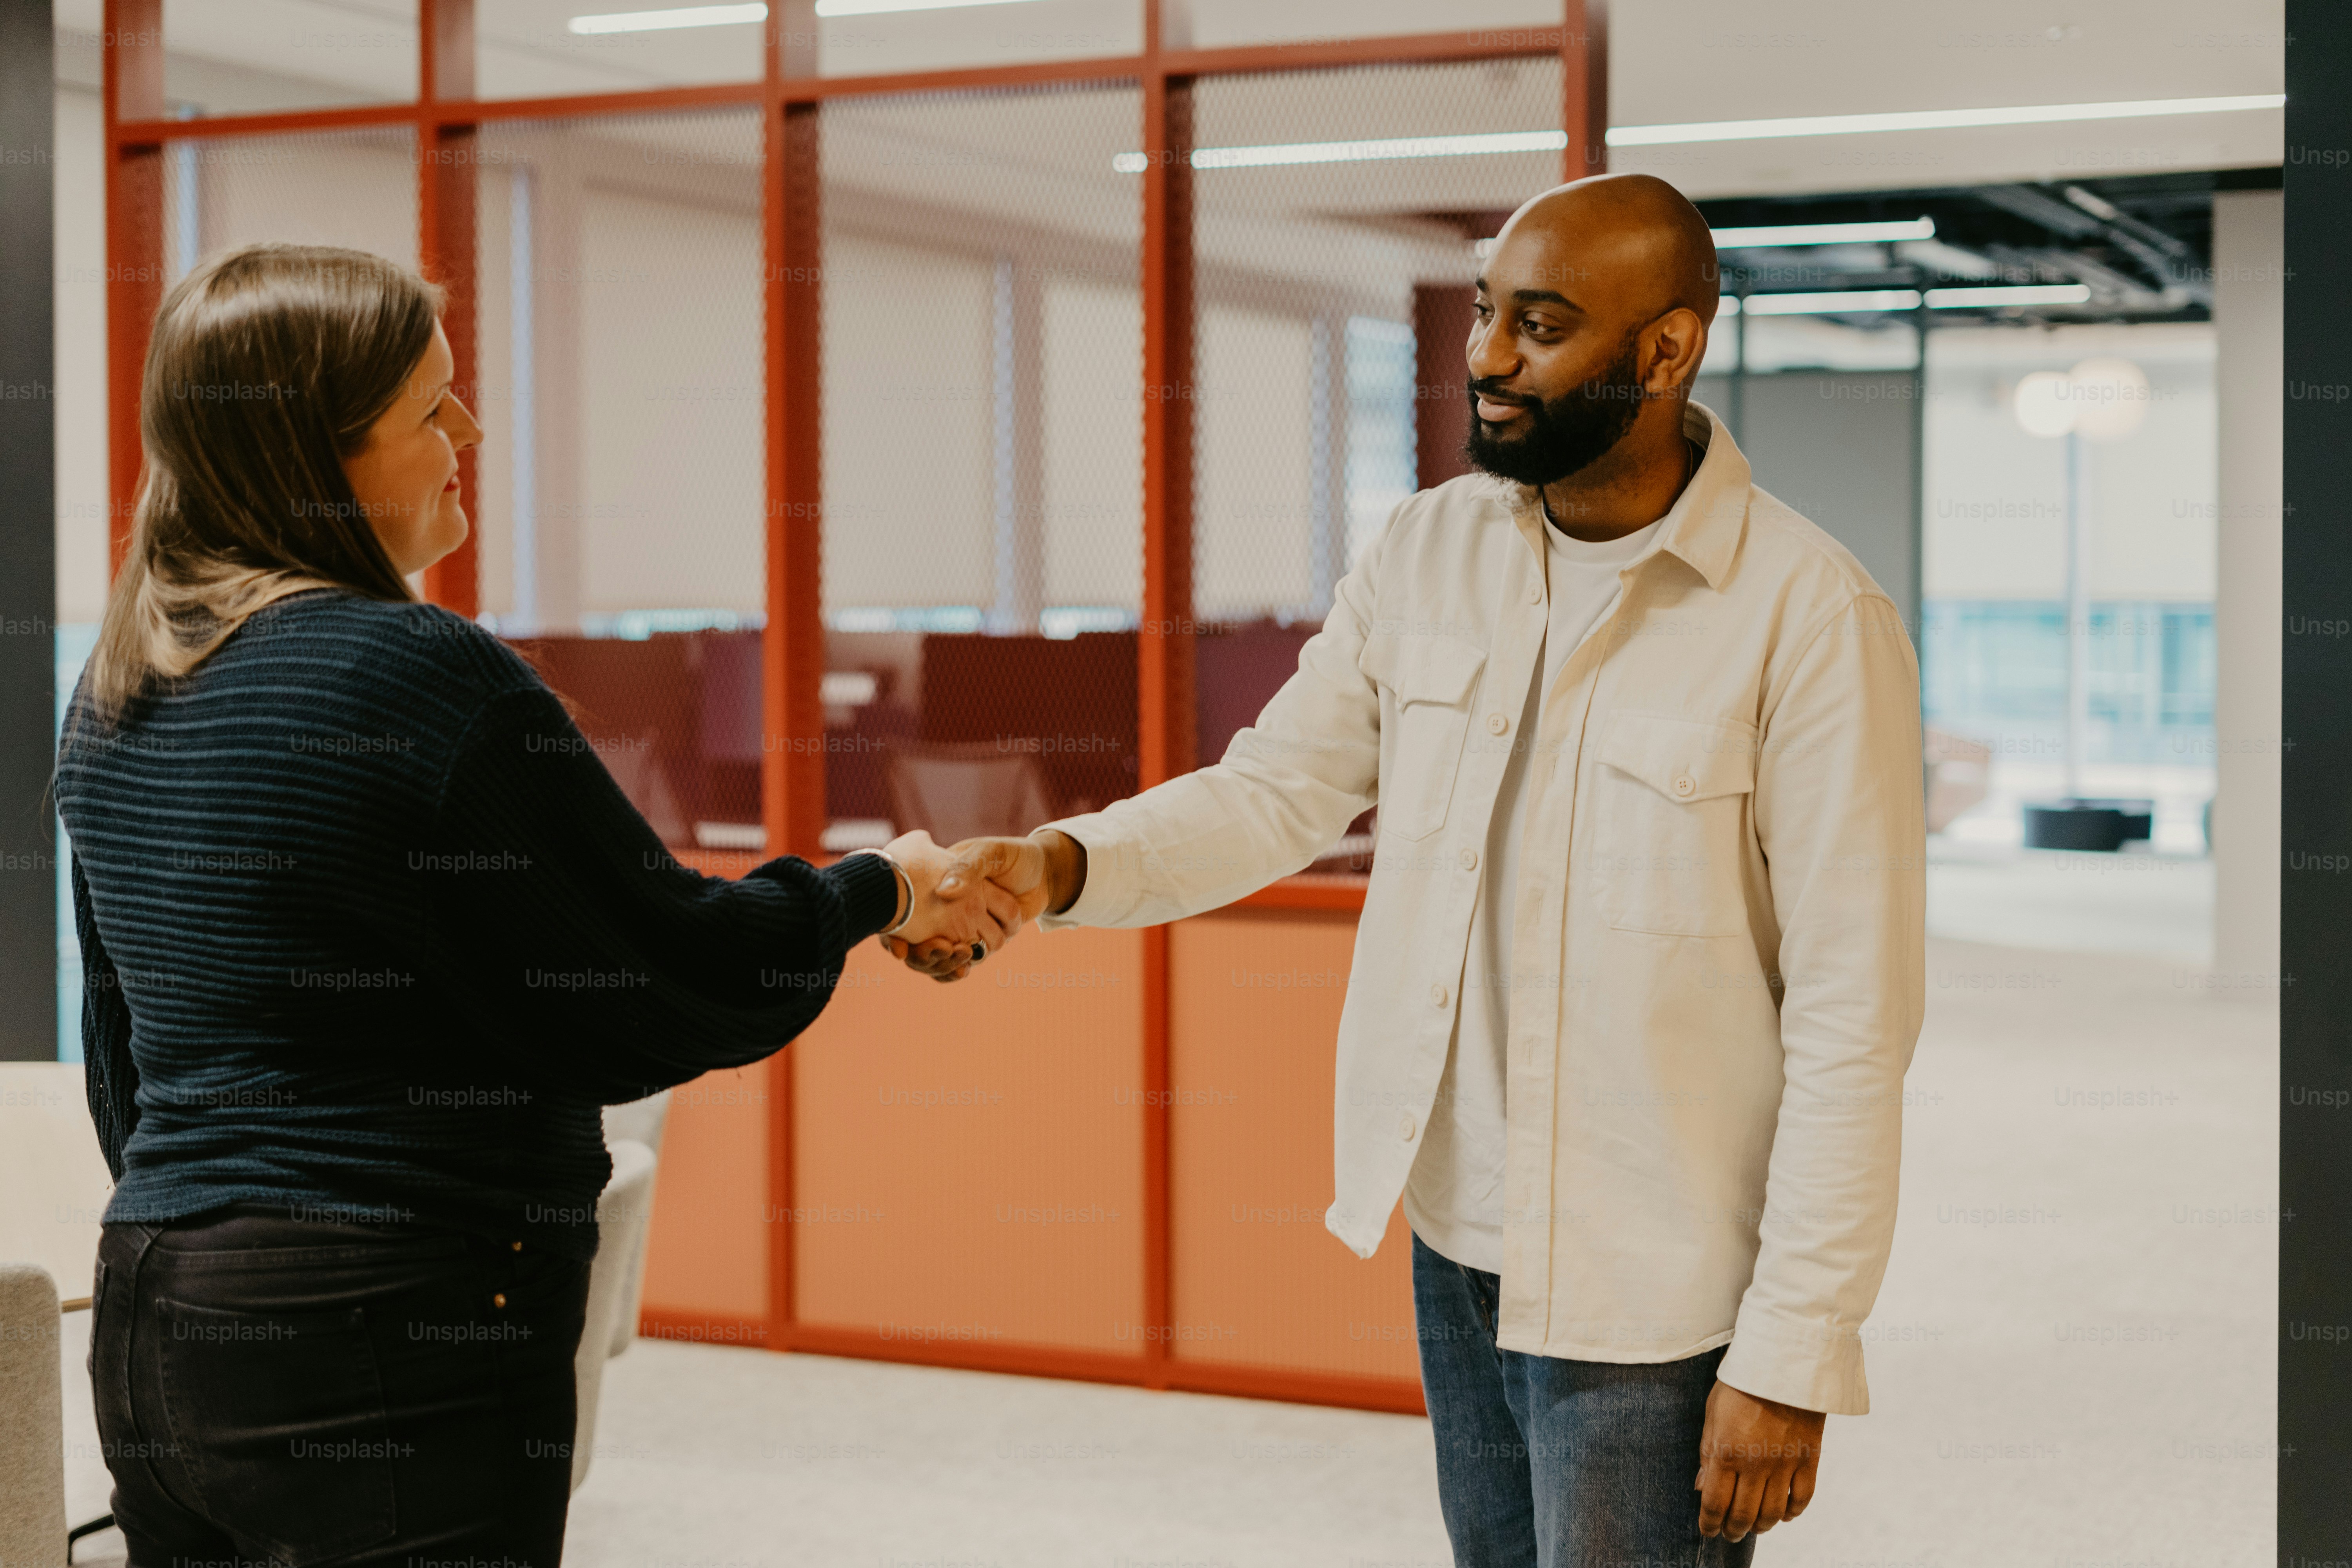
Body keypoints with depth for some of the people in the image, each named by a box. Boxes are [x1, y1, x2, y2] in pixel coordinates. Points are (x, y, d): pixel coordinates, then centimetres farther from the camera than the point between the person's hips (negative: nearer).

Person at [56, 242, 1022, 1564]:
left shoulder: (115, 694, 9)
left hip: (154, 1315, 8)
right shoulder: (422, 675, -17)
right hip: (382, 1336, -8)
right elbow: (670, 984, -10)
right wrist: (882, 891, 6)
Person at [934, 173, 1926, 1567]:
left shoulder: (1812, 617, -16)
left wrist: (1791, 1360, -16)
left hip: (1653, 1303, -6)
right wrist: (1065, 865, -14)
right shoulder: (1430, 551, 2)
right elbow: (1280, 786, 5)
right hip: (1459, 1249, 6)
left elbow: (1853, 1022, -16)